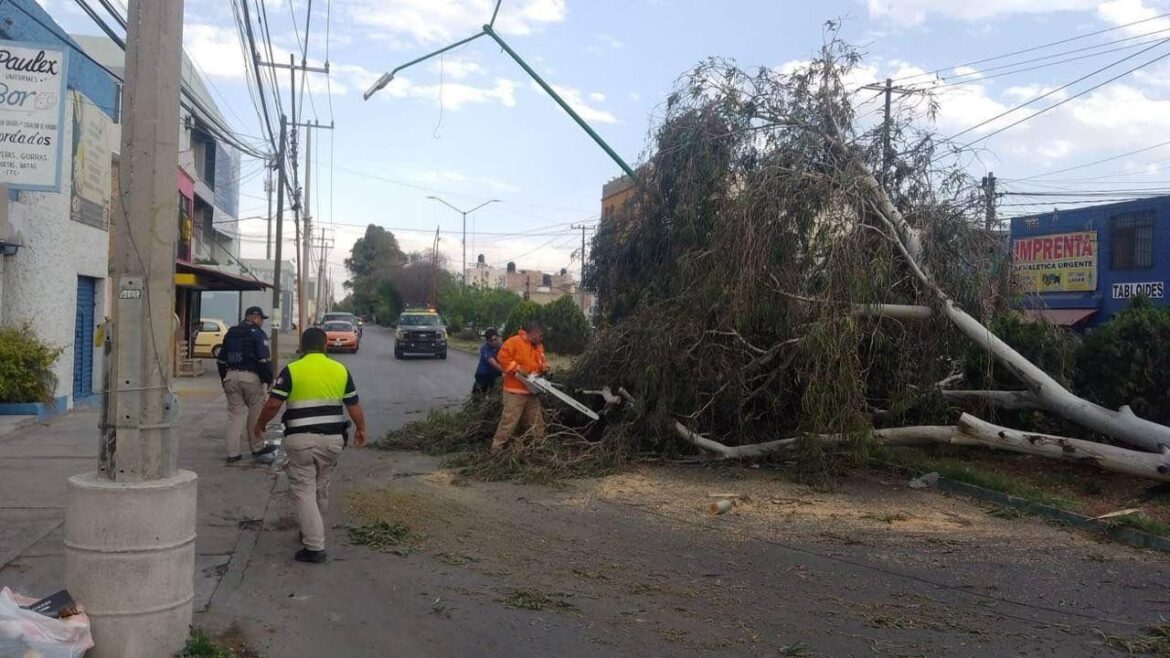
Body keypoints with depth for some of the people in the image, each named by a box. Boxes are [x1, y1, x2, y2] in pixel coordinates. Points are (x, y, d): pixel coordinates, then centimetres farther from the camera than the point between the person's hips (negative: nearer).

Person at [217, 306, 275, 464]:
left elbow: (220, 360, 20)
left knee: (234, 414, 7)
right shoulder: (257, 334, -4)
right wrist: (269, 380, -5)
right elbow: (263, 360, -13)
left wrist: (224, 380, 26)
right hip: (251, 376, -6)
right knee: (256, 412, 7)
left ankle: (232, 453, 4)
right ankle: (257, 448, 17)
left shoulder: (230, 334, 17)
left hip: (231, 376, 6)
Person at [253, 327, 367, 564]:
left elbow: (273, 404, -8)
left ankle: (314, 546, -4)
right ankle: (313, 533, 35)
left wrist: (260, 424, 9)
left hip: (301, 440, -4)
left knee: (304, 491, 1)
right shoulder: (341, 370, 5)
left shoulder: (292, 370, -5)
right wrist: (361, 429, 22)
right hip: (332, 438, 4)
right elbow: (354, 406, 8)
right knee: (321, 489, 19)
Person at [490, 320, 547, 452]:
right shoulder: (514, 342, -11)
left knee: (536, 421, 15)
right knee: (509, 421, -8)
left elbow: (540, 363, 21)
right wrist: (518, 369, -20)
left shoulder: (538, 346, 12)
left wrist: (544, 370, -2)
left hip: (532, 391, 7)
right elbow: (502, 357, -17)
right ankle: (496, 449, -2)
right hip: (515, 391, -7)